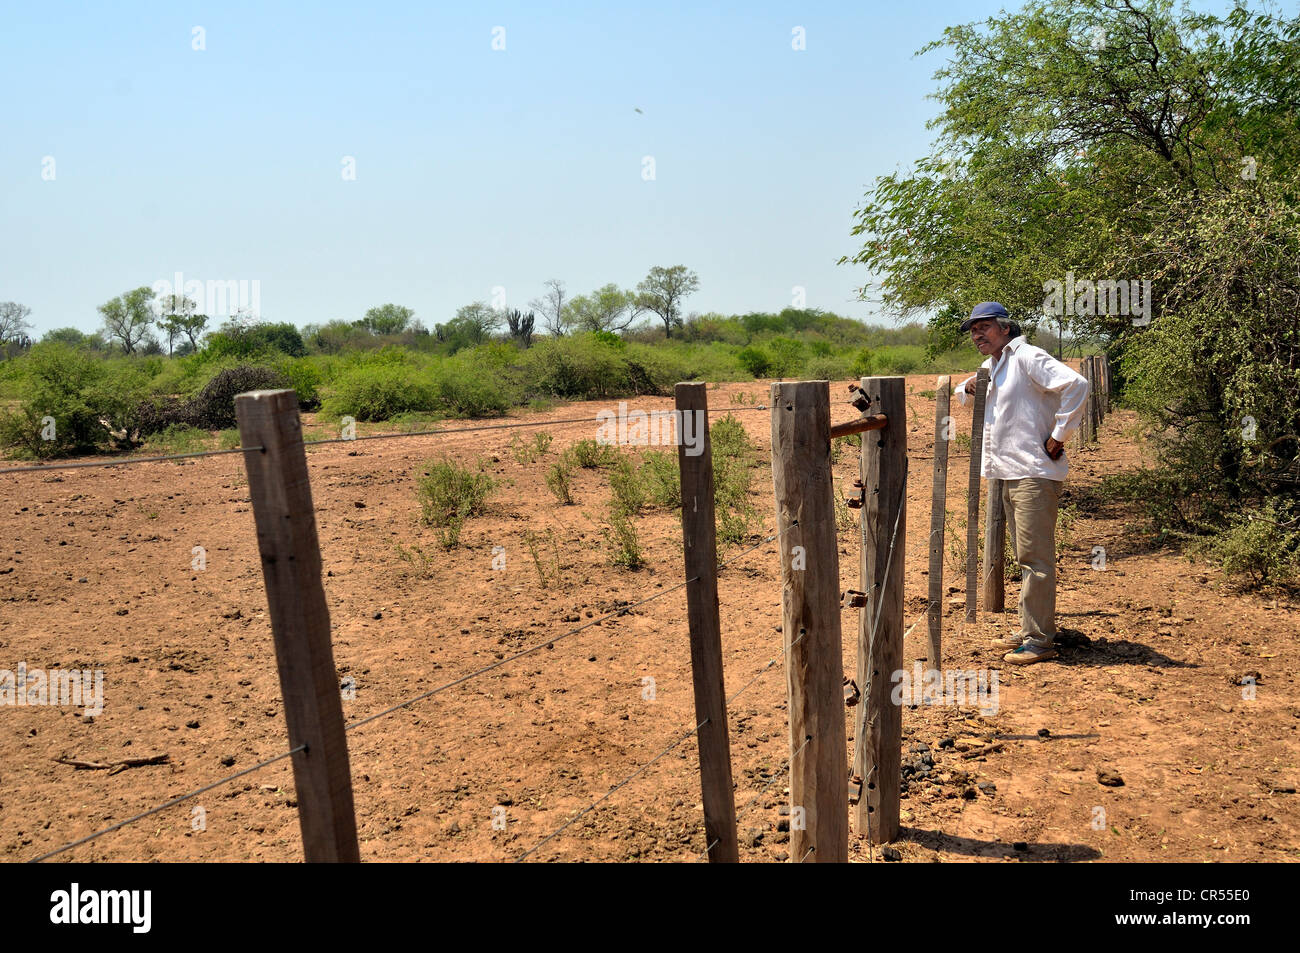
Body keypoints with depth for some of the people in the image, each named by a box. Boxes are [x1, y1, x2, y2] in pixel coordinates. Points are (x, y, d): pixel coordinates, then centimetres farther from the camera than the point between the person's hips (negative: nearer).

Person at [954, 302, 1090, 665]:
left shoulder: (1027, 358, -11)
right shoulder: (990, 366, 17)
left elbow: (1076, 385, -23)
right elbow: (966, 394, 36)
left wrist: (1058, 436, -19)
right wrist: (967, 388, 11)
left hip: (1034, 474, -10)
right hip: (1009, 474, 10)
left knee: (1035, 557, -7)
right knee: (1026, 557, 16)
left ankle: (1039, 640, -2)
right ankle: (1030, 630, 25)